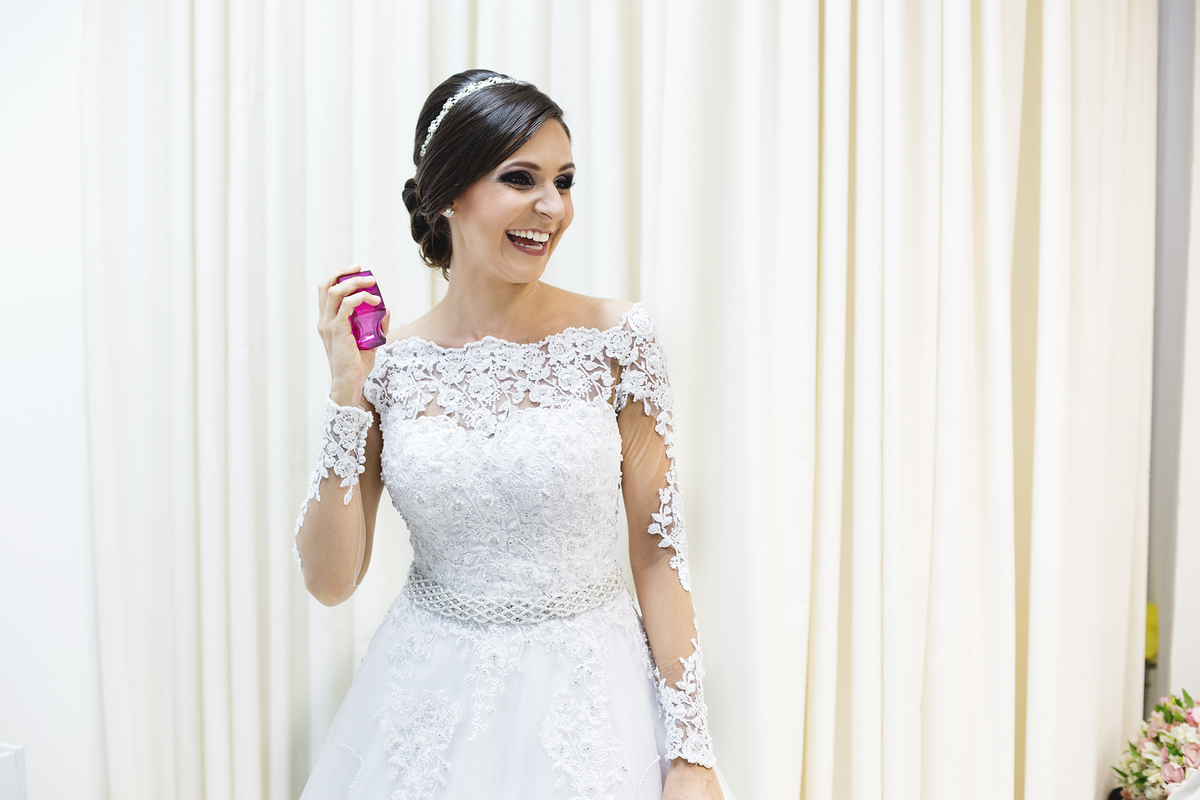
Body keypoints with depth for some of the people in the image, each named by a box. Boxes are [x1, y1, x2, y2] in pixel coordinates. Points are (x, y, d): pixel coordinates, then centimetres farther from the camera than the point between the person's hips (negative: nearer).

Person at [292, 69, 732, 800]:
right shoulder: (390, 363, -5)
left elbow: (658, 547, -7)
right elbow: (330, 580, -6)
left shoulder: (617, 340, -9)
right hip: (430, 698, 2)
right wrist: (349, 395, -15)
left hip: (588, 692, -1)